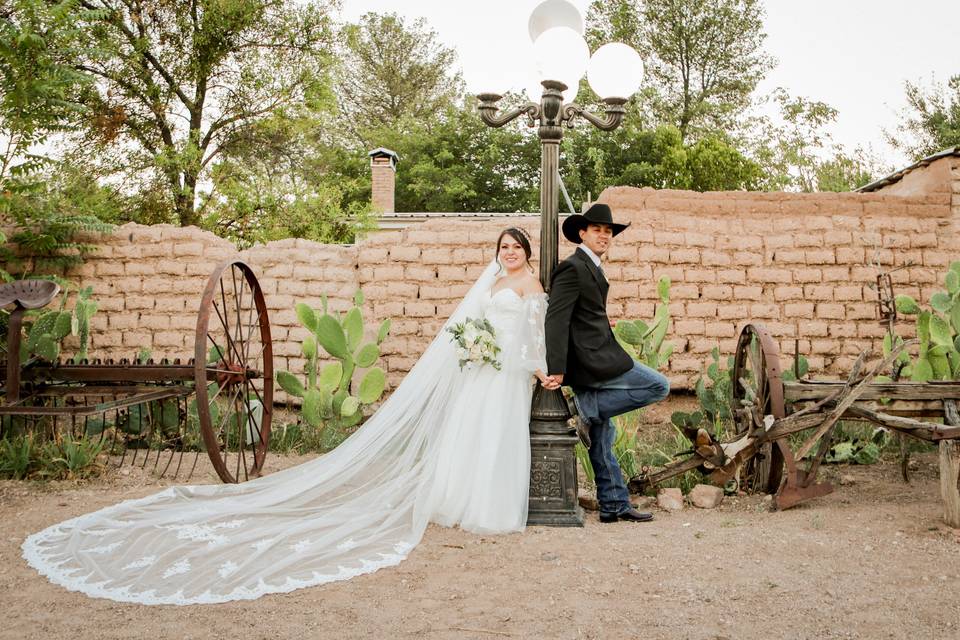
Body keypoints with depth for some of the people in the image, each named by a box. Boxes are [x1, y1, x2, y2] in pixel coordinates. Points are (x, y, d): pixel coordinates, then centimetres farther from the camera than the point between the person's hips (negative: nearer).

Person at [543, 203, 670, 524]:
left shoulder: (590, 268, 19)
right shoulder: (573, 268, -12)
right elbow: (556, 319, -20)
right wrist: (556, 369, -25)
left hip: (592, 362, 10)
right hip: (592, 360, -10)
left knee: (601, 438, 12)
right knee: (658, 386, -8)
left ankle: (614, 506, 18)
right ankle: (587, 409, -7)